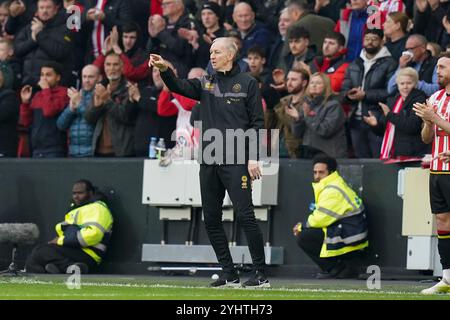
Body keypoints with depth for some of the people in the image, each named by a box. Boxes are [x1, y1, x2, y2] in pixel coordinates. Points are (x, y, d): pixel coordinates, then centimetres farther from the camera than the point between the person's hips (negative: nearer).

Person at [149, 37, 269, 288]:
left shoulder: (247, 83, 2)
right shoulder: (206, 84, 15)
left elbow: (258, 123, -1)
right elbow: (180, 87, -1)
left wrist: (253, 157, -10)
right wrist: (165, 70, -21)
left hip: (236, 162, -6)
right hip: (209, 163, 6)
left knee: (245, 215, -11)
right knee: (211, 219, 6)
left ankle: (261, 274, -7)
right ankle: (230, 275, 13)